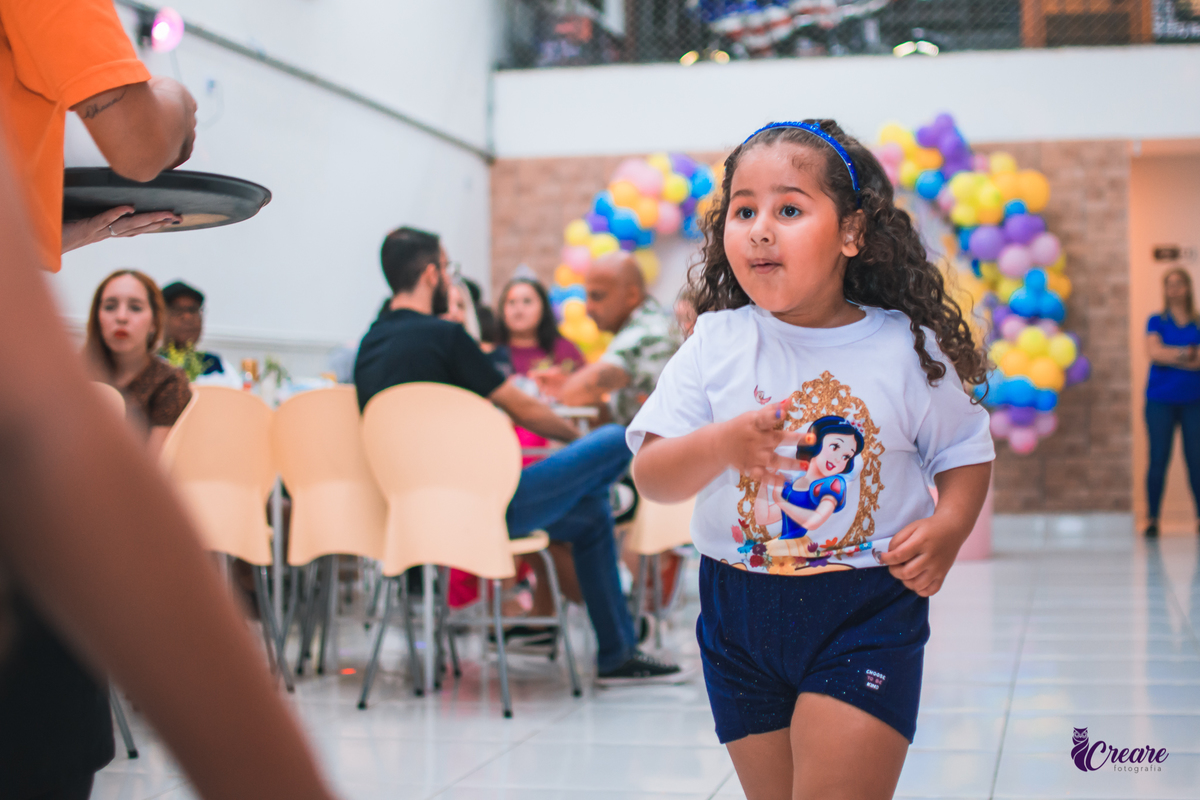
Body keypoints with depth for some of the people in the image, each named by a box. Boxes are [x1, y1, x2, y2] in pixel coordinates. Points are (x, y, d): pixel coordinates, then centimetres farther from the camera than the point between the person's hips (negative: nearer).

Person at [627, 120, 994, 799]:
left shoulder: (906, 348, -4)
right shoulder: (714, 346, -2)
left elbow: (966, 454, 6)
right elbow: (652, 476, -6)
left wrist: (948, 527, -13)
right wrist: (722, 445, -26)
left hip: (867, 615, -2)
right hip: (740, 615, 2)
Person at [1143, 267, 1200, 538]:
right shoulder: (1156, 321, 8)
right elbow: (1154, 351, -8)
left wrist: (1171, 355, -8)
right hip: (1160, 400, -1)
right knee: (1158, 460, -3)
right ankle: (1152, 518, 1)